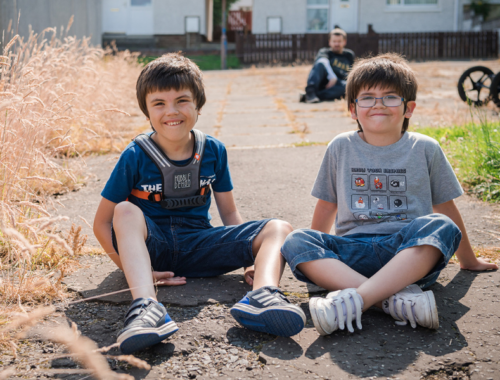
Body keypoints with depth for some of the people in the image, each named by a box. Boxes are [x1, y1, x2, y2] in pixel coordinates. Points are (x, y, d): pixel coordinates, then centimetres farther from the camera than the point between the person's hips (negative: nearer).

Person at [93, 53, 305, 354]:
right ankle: (146, 305, -54)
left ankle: (262, 296, -46)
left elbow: (229, 212, 8)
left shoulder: (213, 151, 1)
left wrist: (250, 256, -8)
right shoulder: (136, 157, -8)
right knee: (127, 212, -35)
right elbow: (102, 223, -6)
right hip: (150, 245, -3)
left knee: (279, 229, -15)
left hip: (197, 247, 3)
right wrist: (136, 271, -17)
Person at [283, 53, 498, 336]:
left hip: (408, 251, -1)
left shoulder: (425, 149, 9)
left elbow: (446, 208, 17)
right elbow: (327, 206, 21)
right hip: (353, 252, 1)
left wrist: (468, 260, 24)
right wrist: (317, 254, 28)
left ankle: (356, 300, -46)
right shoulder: (341, 148, 12)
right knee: (296, 242, -26)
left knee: (440, 227, -33)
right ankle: (395, 298, -41)